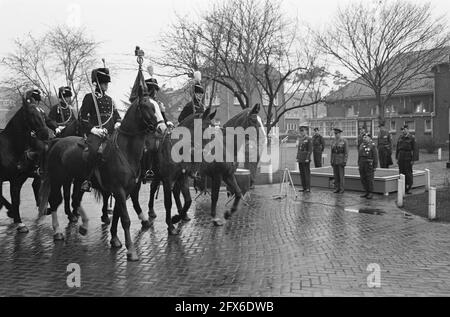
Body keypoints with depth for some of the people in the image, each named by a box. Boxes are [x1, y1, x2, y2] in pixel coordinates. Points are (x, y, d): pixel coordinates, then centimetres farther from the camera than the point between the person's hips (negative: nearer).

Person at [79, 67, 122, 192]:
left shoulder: (109, 99, 24)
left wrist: (118, 123, 5)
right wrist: (92, 129, -12)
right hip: (95, 133, -6)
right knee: (94, 152, -32)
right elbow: (82, 117, 0)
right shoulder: (89, 97, 6)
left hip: (110, 134, 6)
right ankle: (87, 179, -22)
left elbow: (116, 115, 28)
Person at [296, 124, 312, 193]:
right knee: (302, 174, 9)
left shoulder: (308, 139, -8)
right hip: (300, 159, 8)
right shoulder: (300, 138, 14)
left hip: (306, 159, -8)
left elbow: (310, 150, -12)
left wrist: (307, 158, -18)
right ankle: (304, 188, 15)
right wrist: (297, 157, 12)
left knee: (307, 173, -4)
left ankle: (308, 188, 0)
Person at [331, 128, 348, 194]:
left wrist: (345, 161, -15)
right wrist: (331, 161, 8)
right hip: (334, 161, 5)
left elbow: (346, 152, -9)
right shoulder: (333, 141, 9)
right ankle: (336, 188, 13)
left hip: (341, 161, -5)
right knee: (336, 175, 6)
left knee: (341, 175, -2)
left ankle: (342, 189, 4)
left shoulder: (344, 141, -6)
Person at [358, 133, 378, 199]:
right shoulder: (361, 146, 12)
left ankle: (371, 193, 4)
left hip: (369, 164, -6)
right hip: (362, 165, 6)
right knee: (363, 179, 7)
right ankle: (367, 192, 16)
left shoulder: (372, 146, -6)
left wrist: (375, 166, -12)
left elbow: (375, 156, -8)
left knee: (369, 179, -3)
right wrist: (359, 164, 12)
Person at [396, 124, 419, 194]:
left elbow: (415, 149, -8)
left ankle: (409, 188, 9)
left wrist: (413, 160, -12)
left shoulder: (412, 138, -6)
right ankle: (403, 188, 13)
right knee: (402, 172, 5)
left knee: (408, 173, -1)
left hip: (408, 158, -4)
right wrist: (397, 158, 11)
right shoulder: (400, 138, 9)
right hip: (401, 157, 5)